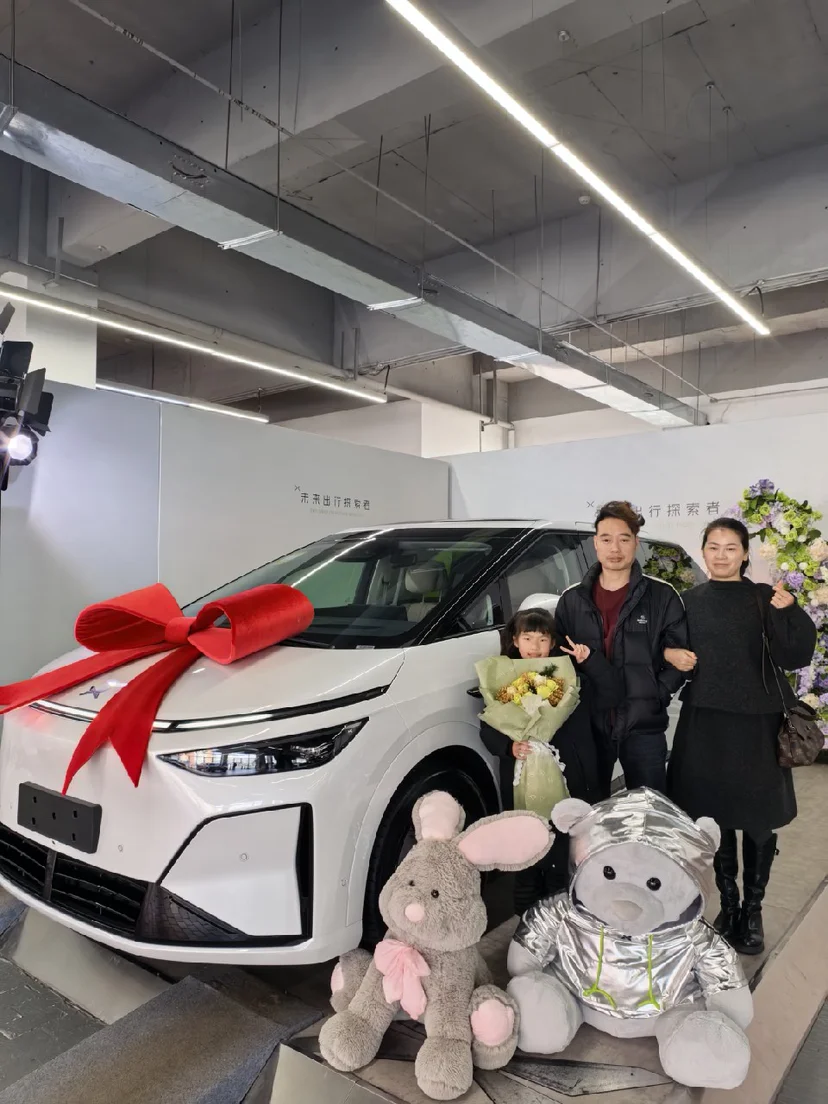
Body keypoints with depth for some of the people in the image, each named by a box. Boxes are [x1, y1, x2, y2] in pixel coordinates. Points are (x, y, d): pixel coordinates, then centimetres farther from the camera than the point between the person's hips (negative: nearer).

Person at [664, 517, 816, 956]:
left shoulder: (764, 599, -3)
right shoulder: (689, 600, 5)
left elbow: (794, 658, -10)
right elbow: (670, 648, 15)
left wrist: (788, 613, -24)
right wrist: (668, 653, -7)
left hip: (755, 723, -2)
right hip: (704, 722, 2)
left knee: (759, 818, 5)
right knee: (716, 814, 10)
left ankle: (752, 911, 22)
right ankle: (728, 904, 27)